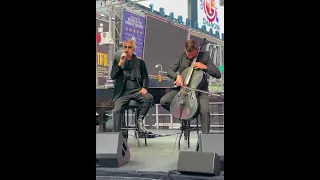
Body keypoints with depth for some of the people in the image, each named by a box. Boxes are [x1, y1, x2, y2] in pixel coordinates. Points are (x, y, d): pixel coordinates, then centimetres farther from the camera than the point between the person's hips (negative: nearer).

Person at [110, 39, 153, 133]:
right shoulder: (117, 60, 13)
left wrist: (144, 87, -9)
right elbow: (112, 76, 3)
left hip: (136, 90, 1)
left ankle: (140, 119, -9)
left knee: (149, 97, -28)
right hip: (122, 92, -1)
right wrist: (120, 63, -8)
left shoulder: (140, 61, 14)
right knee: (117, 109, -25)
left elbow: (145, 77, 12)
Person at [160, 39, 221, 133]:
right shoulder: (182, 56, -1)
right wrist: (177, 75, -24)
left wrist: (205, 67, -23)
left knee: (205, 111, -29)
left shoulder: (204, 56, -7)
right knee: (163, 101, -15)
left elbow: (218, 74, -8)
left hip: (200, 90, -3)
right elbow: (170, 71, -2)